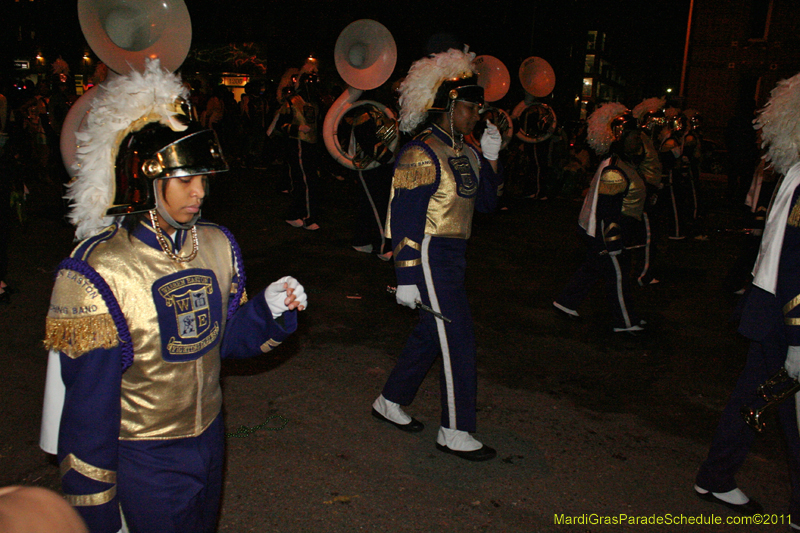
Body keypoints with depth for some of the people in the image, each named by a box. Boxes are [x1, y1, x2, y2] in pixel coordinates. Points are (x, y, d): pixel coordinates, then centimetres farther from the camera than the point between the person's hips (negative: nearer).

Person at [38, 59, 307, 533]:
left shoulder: (216, 245, -3)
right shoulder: (99, 274, -21)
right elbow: (87, 406, -17)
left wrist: (270, 309, -14)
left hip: (209, 438, 6)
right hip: (142, 463, -6)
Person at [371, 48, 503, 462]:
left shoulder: (464, 151, 11)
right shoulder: (421, 153, -15)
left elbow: (486, 202, 13)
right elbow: (404, 218, -18)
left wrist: (490, 158, 1)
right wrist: (407, 278, -19)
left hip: (453, 256, 9)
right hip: (431, 256, -9)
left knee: (432, 332, 17)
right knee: (458, 340, -4)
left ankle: (391, 402, 34)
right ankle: (455, 433, 9)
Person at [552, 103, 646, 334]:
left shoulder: (624, 162, 6)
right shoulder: (614, 172, -25)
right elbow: (607, 211, -26)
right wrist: (613, 242, -25)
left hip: (598, 232, 10)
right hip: (605, 234, -10)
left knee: (592, 267, 20)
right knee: (617, 274, 2)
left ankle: (566, 302, 31)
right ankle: (625, 322, 16)